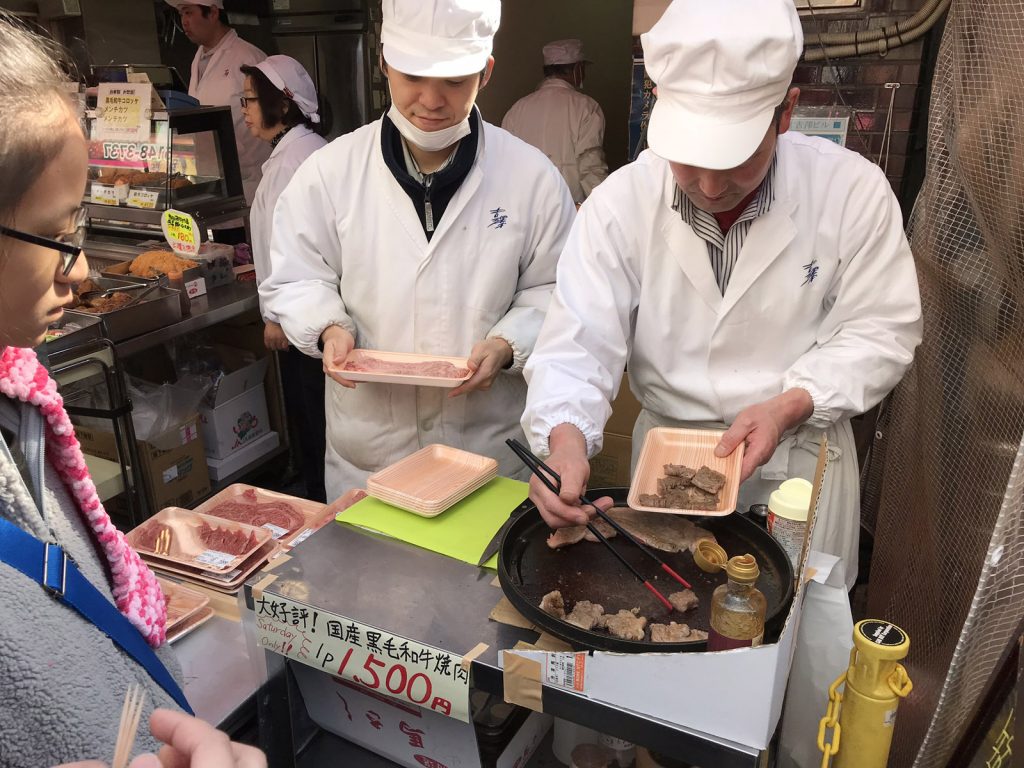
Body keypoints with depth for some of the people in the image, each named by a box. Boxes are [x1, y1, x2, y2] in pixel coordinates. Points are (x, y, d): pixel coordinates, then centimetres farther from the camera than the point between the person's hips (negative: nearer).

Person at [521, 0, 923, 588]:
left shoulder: (852, 189, -15)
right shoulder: (620, 203, -15)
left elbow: (881, 332, -8)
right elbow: (580, 345, -18)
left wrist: (791, 406, -23)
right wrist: (566, 438, -37)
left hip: (800, 461, 0)